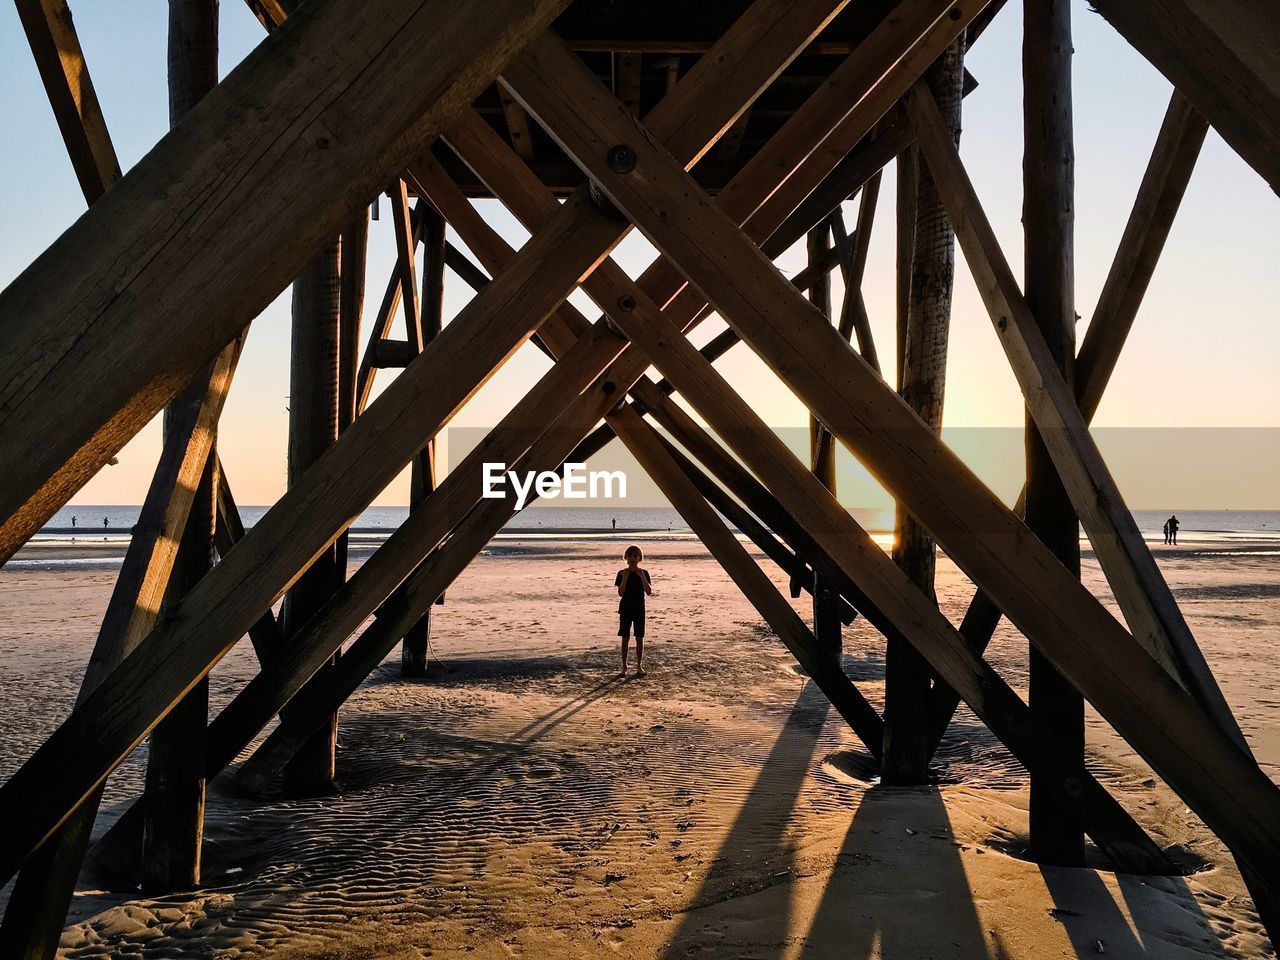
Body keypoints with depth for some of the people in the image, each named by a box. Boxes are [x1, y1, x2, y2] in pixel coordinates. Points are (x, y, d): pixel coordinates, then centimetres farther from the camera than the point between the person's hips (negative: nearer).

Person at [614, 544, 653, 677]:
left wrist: (641, 576, -19)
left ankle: (639, 666, 13)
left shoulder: (644, 573, 0)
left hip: (639, 609, 0)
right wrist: (625, 577, -20)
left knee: (639, 638, 4)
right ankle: (624, 667, 10)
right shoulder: (622, 573, -1)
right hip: (625, 609, 0)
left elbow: (649, 592, -11)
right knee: (625, 638, 3)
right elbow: (620, 593, -10)